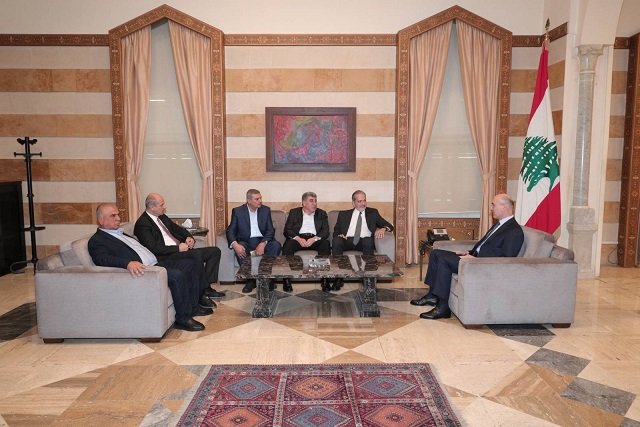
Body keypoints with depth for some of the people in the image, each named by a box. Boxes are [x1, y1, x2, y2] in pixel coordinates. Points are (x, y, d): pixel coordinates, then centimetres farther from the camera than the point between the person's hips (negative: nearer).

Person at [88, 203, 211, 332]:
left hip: (155, 263, 10)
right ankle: (183, 318, -14)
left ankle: (193, 306, 13)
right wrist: (128, 263, -42)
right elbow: (103, 258, -24)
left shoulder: (121, 233, 24)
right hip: (142, 270, -10)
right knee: (178, 275, -28)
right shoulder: (96, 240, -4)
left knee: (190, 264, 7)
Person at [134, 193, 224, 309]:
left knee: (215, 251, -2)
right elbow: (154, 248, -20)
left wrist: (189, 237, 6)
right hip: (166, 257, -10)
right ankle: (201, 294, -22)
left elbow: (177, 228, 28)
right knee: (197, 254, -34)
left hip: (181, 249, 10)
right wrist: (178, 248, -19)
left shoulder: (162, 216, 17)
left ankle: (206, 287, -8)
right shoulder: (142, 224, -10)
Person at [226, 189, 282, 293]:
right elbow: (230, 230, -4)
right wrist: (235, 244, -27)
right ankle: (250, 279, -20)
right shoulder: (237, 211, 1)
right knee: (239, 248, -34)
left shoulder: (266, 210, 5)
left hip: (262, 241, 1)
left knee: (276, 245, -28)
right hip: (246, 241, -1)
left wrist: (263, 244, -21)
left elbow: (271, 230, -1)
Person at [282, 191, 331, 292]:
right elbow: (287, 230, 3)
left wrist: (314, 239, -16)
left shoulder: (322, 214, 16)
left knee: (326, 243, -30)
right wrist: (299, 239, -17)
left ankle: (325, 279, -30)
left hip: (315, 239, 1)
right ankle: (286, 280, -30)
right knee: (288, 245, -32)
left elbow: (326, 231, 4)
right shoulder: (294, 212, 13)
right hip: (298, 238, 0)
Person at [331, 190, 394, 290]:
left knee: (368, 241, -36)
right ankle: (338, 277, -33)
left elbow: (389, 226, 16)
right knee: (336, 241, -33)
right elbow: (336, 230, 18)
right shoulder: (343, 214, 21)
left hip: (364, 241, 0)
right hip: (347, 240, 1)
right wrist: (339, 235, -7)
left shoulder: (373, 212, 21)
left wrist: (383, 229, -9)